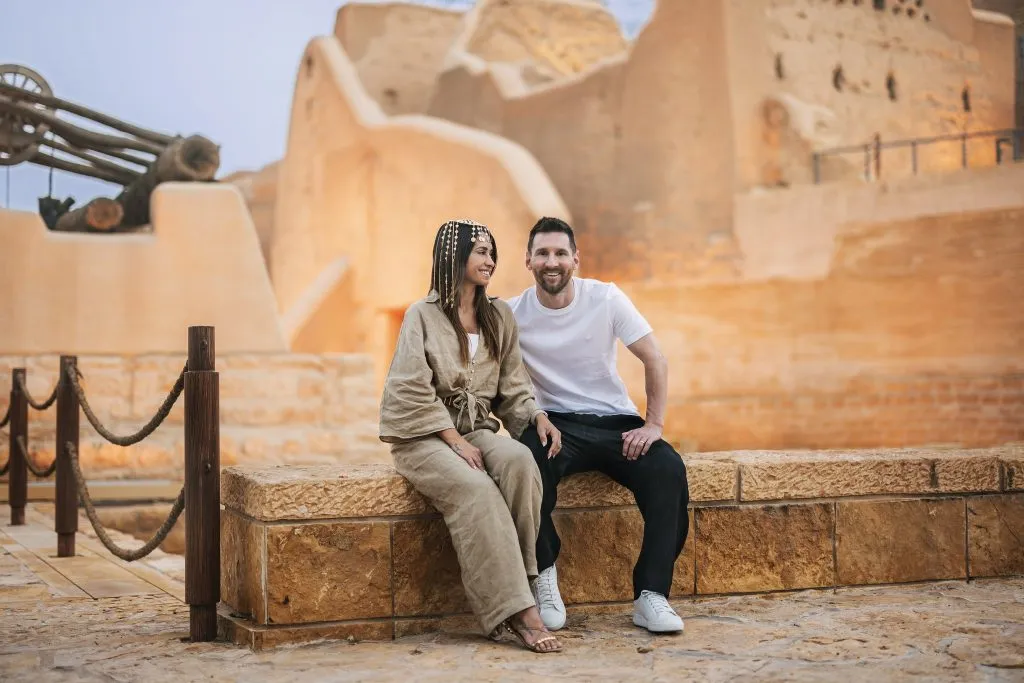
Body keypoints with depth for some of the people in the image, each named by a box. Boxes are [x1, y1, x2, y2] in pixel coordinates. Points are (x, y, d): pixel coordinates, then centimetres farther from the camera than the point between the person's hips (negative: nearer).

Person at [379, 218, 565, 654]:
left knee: (520, 460, -31)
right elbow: (413, 392, -10)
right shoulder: (423, 315, -3)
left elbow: (512, 385, 12)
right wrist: (455, 440, -18)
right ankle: (518, 609, -34)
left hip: (478, 428, 4)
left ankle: (517, 581, -24)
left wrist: (537, 417, -8)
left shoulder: (499, 316, 13)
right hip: (425, 436, -4)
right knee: (475, 486, -34)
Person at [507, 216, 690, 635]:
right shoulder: (512, 314, -3)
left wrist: (654, 424, -12)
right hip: (554, 423, -1)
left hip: (616, 421, 1)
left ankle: (650, 596, -19)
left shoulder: (605, 298, -4)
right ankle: (544, 576, -14)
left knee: (668, 470, -27)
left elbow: (655, 361, -2)